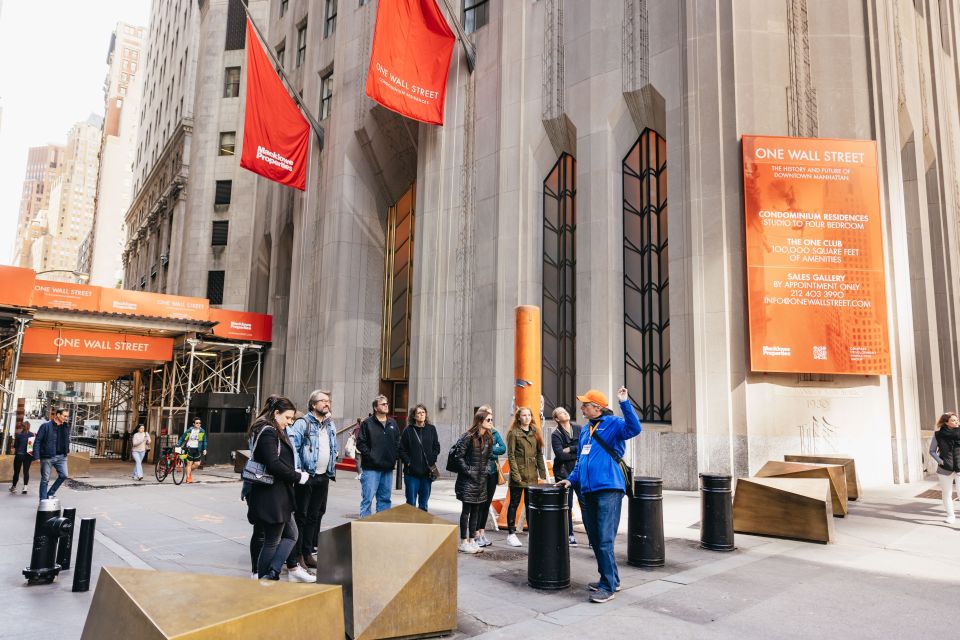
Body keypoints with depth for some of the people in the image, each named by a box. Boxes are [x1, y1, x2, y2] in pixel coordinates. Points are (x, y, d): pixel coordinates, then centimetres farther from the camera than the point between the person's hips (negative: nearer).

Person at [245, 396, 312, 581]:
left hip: (278, 497, 10)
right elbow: (274, 464, -25)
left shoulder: (274, 432, 16)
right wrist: (298, 477, -16)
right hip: (271, 497, -10)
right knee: (272, 541, 3)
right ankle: (267, 577, 15)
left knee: (291, 535, 14)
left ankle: (271, 574, 12)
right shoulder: (268, 432, -16)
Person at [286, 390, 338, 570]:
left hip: (323, 477, 7)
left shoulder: (330, 424, 13)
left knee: (315, 516, 14)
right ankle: (295, 556, 8)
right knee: (301, 516, 0)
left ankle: (307, 552, 25)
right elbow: (292, 446, -19)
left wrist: (332, 471, 16)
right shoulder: (303, 423, -11)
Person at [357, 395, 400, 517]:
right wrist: (371, 457, -14)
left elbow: (398, 442, 18)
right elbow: (360, 443, -8)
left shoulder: (392, 423, 13)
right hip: (371, 468, -6)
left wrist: (394, 457, 5)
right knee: (368, 498, -5)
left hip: (388, 468, 6)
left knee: (385, 498, 12)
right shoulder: (368, 423, -4)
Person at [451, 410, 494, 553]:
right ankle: (463, 543, 7)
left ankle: (472, 540, 21)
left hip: (482, 479, 7)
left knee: (476, 510, 12)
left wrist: (487, 469, 6)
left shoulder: (489, 438, 8)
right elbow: (459, 456, -14)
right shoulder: (469, 437, -14)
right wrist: (467, 470, -14)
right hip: (468, 480, -7)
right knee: (466, 510, -1)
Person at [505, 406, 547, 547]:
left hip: (532, 475, 5)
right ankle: (511, 534, 8)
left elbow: (539, 454, 13)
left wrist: (542, 472, 8)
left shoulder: (535, 432, 11)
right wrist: (515, 474, -15)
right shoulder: (513, 433, -5)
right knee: (514, 503, 2)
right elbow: (511, 455, -9)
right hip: (518, 474, -5)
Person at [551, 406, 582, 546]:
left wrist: (570, 449, -11)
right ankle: (570, 535, 16)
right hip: (564, 473, -2)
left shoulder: (578, 429, 7)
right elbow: (561, 455, -16)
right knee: (567, 505, 4)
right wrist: (578, 453, -10)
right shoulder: (556, 435, -4)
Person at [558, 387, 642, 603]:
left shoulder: (613, 424, -4)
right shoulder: (585, 430, 19)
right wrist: (571, 479, 16)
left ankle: (608, 586, 2)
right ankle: (611, 579, 27)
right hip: (587, 491, 8)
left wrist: (624, 402, -31)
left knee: (605, 540, -7)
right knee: (595, 540, 14)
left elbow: (634, 428, -25)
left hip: (608, 490, -8)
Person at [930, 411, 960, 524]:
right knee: (947, 494, 10)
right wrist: (940, 461, -6)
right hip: (945, 469, 0)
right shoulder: (938, 435, -2)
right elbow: (932, 451, 7)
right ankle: (950, 515, 23)